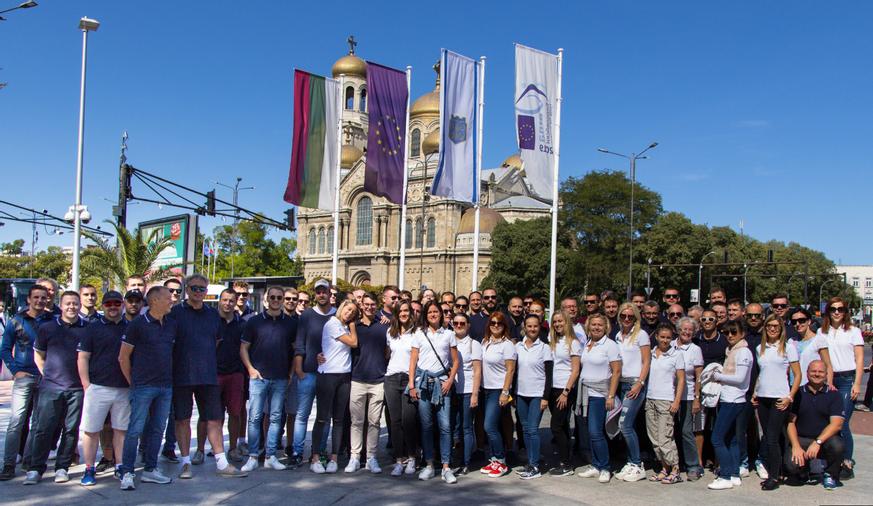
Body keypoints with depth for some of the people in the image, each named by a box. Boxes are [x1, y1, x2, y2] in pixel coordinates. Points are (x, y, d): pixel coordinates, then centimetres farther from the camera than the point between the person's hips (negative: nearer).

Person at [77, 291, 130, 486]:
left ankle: (120, 466, 15)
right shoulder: (93, 328, 3)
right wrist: (86, 384, -7)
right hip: (98, 388, -2)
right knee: (91, 430, 0)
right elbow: (83, 357, 0)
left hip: (124, 389, 2)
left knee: (121, 429, 7)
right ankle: (90, 469, 9)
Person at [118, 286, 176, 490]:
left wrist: (169, 377, 14)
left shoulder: (171, 324, 9)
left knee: (157, 429, 11)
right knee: (135, 430, -4)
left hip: (166, 386, 6)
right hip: (144, 386, -6)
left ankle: (150, 470, 20)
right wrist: (132, 382, 1)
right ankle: (127, 473, 3)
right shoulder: (138, 324, -8)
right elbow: (123, 357, -3)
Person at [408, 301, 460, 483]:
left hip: (442, 381, 0)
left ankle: (446, 467, -2)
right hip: (423, 381, 1)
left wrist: (450, 380, -4)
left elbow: (455, 361, 11)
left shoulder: (448, 335, 10)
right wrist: (411, 385, -2)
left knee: (445, 425, -7)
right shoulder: (419, 334, 9)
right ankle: (429, 465, 11)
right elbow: (413, 360, 7)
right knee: (426, 425, 3)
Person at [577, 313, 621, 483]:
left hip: (600, 393, -6)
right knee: (592, 432, 9)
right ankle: (596, 467, 17)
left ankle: (604, 469, 2)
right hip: (586, 392, 6)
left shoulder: (610, 345, -7)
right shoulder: (586, 345, 13)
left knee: (595, 432, -10)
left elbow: (616, 372, -10)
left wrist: (611, 396, -15)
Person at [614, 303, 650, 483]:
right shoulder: (618, 336, 14)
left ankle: (637, 466, -1)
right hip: (622, 384, 6)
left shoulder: (641, 335, -4)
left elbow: (646, 362, -7)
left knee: (625, 424, -11)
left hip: (636, 384, -6)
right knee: (626, 425, 5)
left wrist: (639, 383, -15)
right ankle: (631, 463, 13)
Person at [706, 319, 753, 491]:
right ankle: (734, 475, 17)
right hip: (727, 399, 9)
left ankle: (726, 477, -5)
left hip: (733, 401, -9)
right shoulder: (732, 351, 16)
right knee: (731, 438, 12)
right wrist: (718, 377, 0)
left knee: (717, 438, -9)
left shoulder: (743, 352, -11)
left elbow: (739, 378, -17)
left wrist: (718, 376, -9)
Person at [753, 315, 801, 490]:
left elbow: (797, 375, -3)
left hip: (779, 399, -5)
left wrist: (790, 397, -10)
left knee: (772, 439, -7)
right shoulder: (760, 348, 12)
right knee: (768, 438, 8)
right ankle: (771, 473, 16)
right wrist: (755, 393, 10)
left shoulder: (788, 347, -2)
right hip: (762, 398, 5)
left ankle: (774, 477, 1)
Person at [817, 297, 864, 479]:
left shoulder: (853, 331, 4)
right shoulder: (821, 332, 12)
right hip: (828, 380, 3)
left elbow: (859, 359, 1)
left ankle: (847, 464, -4)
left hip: (847, 379, -3)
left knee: (841, 423, -11)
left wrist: (857, 384, -7)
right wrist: (826, 381, 3)